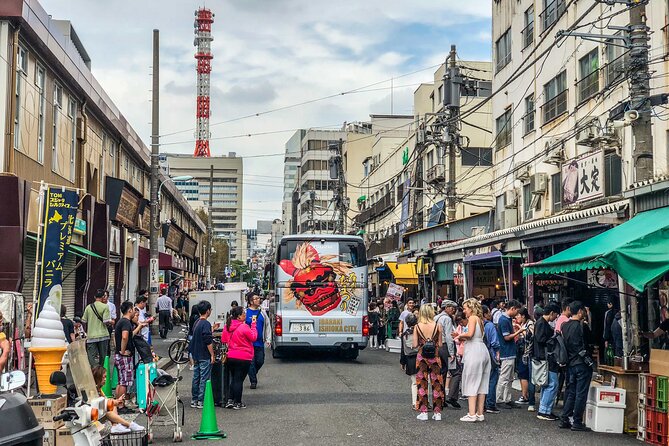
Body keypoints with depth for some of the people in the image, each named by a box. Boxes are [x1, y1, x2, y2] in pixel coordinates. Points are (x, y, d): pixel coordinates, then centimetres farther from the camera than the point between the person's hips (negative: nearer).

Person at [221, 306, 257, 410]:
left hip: (230, 357, 6)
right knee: (239, 380, 0)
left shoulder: (227, 326, 3)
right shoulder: (244, 327, -18)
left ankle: (231, 400, 18)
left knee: (233, 379, 17)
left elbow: (223, 340, 11)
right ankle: (237, 403, 4)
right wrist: (253, 326, -2)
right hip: (243, 358, -6)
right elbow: (254, 338, -8)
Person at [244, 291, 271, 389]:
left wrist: (268, 339, 8)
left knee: (260, 361, 6)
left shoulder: (262, 312, 8)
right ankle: (253, 381, 9)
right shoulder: (245, 312, -3)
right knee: (251, 362, -1)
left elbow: (268, 326, 13)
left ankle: (252, 375, 31)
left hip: (260, 342, 3)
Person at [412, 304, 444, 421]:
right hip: (434, 357, 0)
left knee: (422, 384, 7)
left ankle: (423, 412, 7)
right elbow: (440, 344, -2)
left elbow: (414, 345, -4)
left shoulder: (417, 326, -5)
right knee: (436, 385, 7)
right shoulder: (437, 326, -5)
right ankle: (437, 412, 9)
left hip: (421, 356, 0)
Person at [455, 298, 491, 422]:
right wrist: (461, 337, 12)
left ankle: (472, 414, -7)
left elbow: (470, 334, -20)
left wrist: (460, 335, -3)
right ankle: (480, 413, 12)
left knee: (471, 383, -6)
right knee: (481, 383, 9)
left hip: (474, 351, -9)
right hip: (483, 351, 9)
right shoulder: (479, 319, 19)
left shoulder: (472, 318, -6)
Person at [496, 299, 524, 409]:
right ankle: (499, 400, 2)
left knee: (509, 379, 14)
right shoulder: (504, 320, -17)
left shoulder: (508, 319, 13)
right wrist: (518, 332, -9)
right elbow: (507, 337, -18)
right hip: (506, 354, -10)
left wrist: (517, 331, 8)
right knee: (504, 378, -4)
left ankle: (507, 400, 19)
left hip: (510, 353, 10)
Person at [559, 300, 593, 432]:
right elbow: (582, 347, -17)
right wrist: (589, 361, -11)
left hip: (570, 363, 7)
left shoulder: (564, 325, 8)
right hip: (581, 364, -7)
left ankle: (564, 419, 14)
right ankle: (577, 422, 2)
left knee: (570, 392, 14)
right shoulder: (580, 326, -15)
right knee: (581, 394, -1)